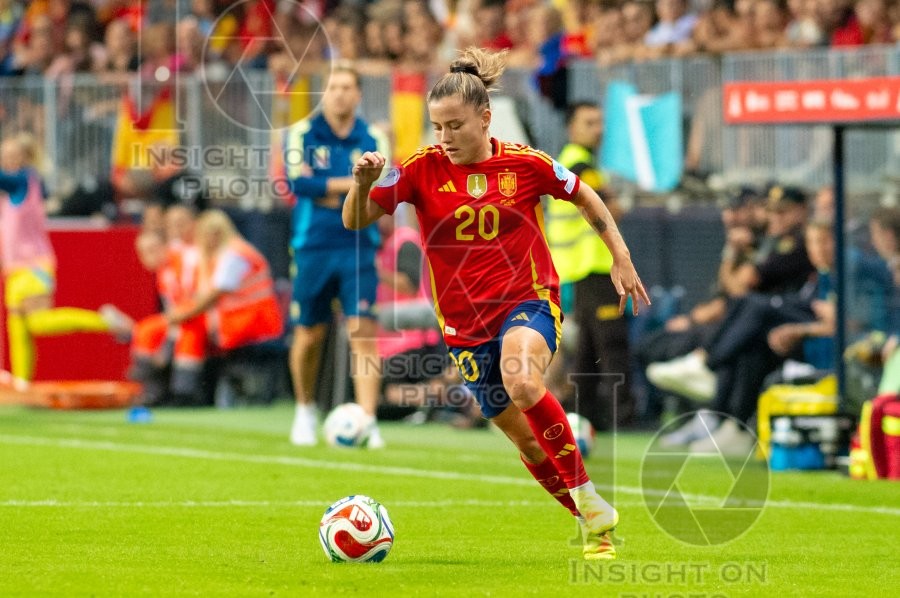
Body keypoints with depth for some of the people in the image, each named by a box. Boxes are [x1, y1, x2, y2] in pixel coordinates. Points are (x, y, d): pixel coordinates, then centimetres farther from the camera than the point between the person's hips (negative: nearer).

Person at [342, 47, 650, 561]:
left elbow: (585, 197, 11)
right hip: (464, 322, 3)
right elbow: (355, 220, -7)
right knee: (525, 437, 9)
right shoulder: (423, 169, -5)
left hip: (529, 301, -3)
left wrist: (621, 259, 10)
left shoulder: (525, 163, -6)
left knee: (522, 383, -35)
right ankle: (595, 526, 28)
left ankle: (588, 497, -23)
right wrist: (363, 183, -28)